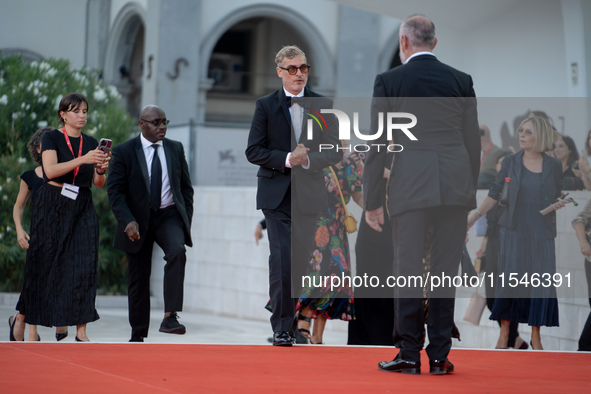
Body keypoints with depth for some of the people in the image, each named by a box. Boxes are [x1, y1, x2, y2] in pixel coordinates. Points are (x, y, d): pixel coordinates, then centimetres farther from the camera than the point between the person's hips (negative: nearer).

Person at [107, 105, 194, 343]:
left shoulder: (175, 149, 7)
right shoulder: (124, 152, -3)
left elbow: (186, 187, 14)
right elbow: (114, 190, -6)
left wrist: (186, 219, 3)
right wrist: (127, 221, -19)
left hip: (169, 216, 1)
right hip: (138, 221, -1)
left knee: (177, 252, -29)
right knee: (138, 278, 4)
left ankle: (170, 316, -34)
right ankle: (138, 334, 18)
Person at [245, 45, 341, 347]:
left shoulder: (323, 106, 8)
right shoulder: (266, 106, 4)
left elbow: (335, 151, 5)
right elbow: (253, 151, -1)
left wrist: (309, 159, -13)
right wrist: (287, 159, -15)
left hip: (308, 195, 2)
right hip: (276, 194, -2)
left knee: (300, 260, 5)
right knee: (281, 260, -12)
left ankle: (287, 320, 19)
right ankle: (281, 327, -9)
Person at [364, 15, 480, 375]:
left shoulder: (389, 81, 3)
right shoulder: (461, 81, 9)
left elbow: (377, 145, 2)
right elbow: (474, 142, 10)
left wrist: (373, 200, 7)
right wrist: (470, 194, 17)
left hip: (410, 189, -2)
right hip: (456, 186, 2)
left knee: (408, 270, 3)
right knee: (446, 271, 6)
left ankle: (410, 355, 5)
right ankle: (440, 355, 7)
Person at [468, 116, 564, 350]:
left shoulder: (554, 166, 1)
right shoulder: (510, 162, 2)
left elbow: (558, 198, 11)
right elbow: (495, 193, 8)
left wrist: (559, 204, -12)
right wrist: (474, 217, 3)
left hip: (541, 233, 0)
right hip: (513, 230, 0)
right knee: (509, 278, -6)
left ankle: (535, 337, 8)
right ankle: (504, 334, 2)